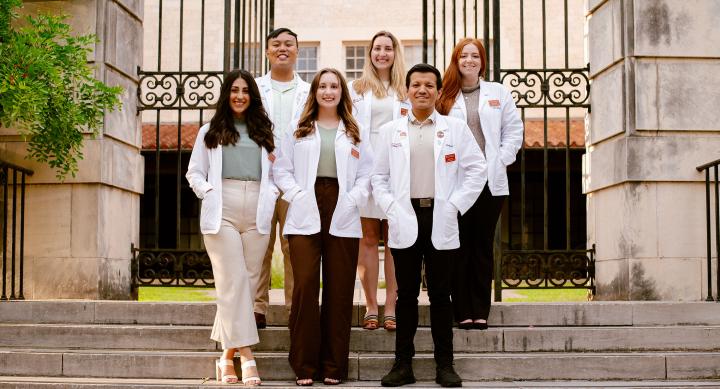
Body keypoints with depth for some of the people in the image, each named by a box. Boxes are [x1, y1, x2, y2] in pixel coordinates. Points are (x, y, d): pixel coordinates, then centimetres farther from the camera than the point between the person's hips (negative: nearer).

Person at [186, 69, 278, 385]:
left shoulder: (264, 131, 19)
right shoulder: (210, 132, 15)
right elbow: (194, 172, 13)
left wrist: (271, 193, -1)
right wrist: (209, 192, -5)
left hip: (257, 213, 2)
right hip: (222, 212, -2)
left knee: (248, 281, -1)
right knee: (233, 282, -10)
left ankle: (228, 354, 7)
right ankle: (246, 356, -13)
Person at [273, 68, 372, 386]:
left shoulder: (354, 133, 14)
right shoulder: (298, 130, 14)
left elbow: (366, 174, 9)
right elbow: (282, 169, 8)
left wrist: (353, 200, -6)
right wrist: (298, 195, -6)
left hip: (342, 217, 1)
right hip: (305, 215, -1)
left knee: (339, 290, 0)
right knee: (305, 285, -9)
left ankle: (334, 366, 6)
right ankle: (304, 365, -1)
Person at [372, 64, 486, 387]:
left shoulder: (456, 128, 7)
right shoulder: (390, 130, 10)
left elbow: (476, 169, 5)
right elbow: (379, 176, 10)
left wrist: (455, 205, -3)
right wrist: (390, 209, -3)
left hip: (441, 220, -1)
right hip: (405, 220, 1)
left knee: (440, 295, 3)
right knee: (406, 294, 4)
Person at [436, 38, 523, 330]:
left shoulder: (499, 93, 10)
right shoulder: (445, 97, 7)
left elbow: (514, 130, 10)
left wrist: (501, 160, 0)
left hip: (490, 181, 1)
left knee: (483, 245, 5)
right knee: (460, 245, 0)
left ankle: (481, 311, 9)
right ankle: (463, 311, 5)